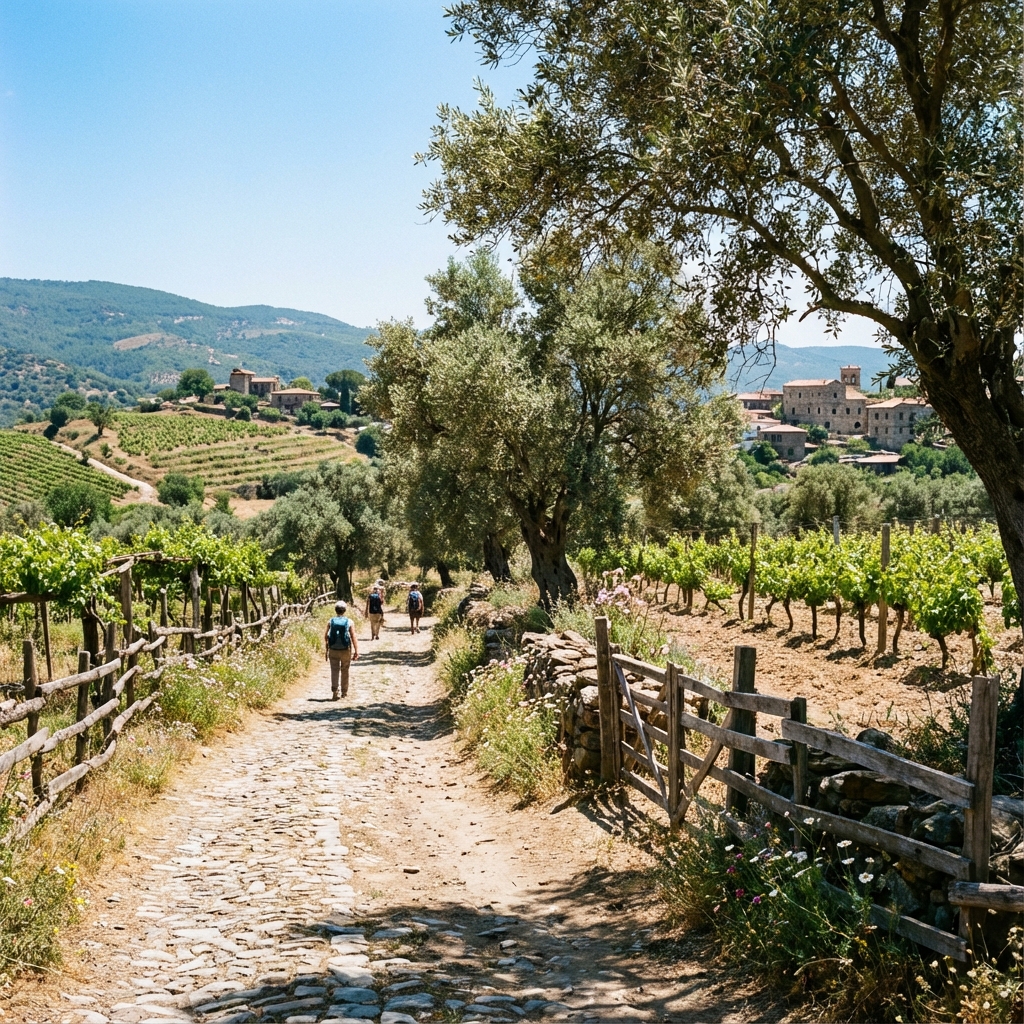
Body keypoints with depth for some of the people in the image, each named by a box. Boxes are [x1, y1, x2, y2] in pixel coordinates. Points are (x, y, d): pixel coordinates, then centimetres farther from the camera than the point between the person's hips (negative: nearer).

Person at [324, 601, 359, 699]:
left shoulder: (331, 622, -1)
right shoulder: (349, 622, -6)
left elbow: (325, 636, 1)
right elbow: (353, 637, -8)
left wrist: (326, 650, 10)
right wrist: (356, 651, -4)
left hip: (333, 650, 0)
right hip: (346, 650, 0)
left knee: (334, 671, 3)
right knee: (345, 671, 14)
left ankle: (334, 691, -13)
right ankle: (344, 692, 23)